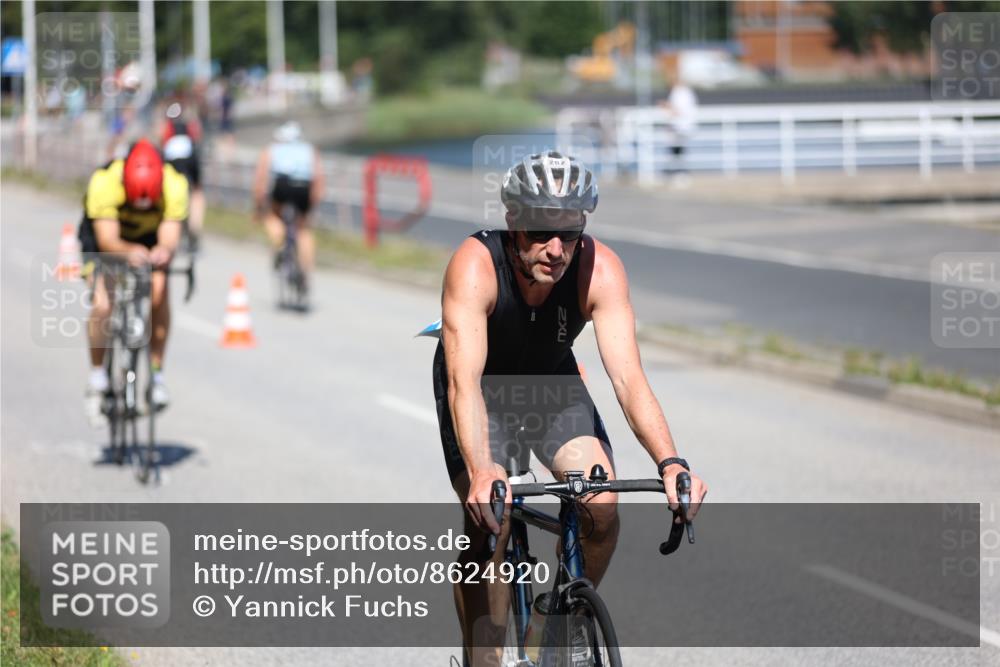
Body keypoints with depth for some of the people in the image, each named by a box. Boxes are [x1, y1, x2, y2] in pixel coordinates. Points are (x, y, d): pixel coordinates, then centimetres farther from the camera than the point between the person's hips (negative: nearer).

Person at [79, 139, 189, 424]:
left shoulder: (174, 185, -33)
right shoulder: (104, 183, -37)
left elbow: (170, 237, -37)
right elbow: (107, 239, -42)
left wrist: (164, 251, -60)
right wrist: (129, 252, -63)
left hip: (149, 238, 1)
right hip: (103, 240, -1)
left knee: (159, 292, -25)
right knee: (102, 305, -21)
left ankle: (156, 374, -13)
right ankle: (97, 375, 3)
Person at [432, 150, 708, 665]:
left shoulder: (600, 270, -29)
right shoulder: (474, 267, -35)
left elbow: (627, 376, -33)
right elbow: (464, 382, -44)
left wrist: (670, 462, -49)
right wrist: (481, 475, -59)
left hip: (552, 379, 2)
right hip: (483, 385, -2)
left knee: (602, 508, -16)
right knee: (488, 524, -20)